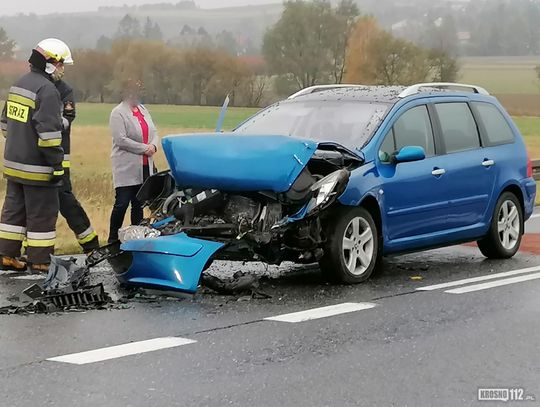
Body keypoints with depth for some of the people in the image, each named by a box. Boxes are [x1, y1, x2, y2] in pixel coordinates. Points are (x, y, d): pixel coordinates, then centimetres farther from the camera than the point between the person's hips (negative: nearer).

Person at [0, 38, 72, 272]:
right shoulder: (47, 90, -17)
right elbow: (49, 131, -22)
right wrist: (57, 164, -18)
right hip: (36, 169, -9)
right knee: (42, 214, -1)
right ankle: (39, 261, 3)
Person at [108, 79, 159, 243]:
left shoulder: (143, 110, 16)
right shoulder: (118, 113, -8)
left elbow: (153, 132, 16)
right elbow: (121, 139, -16)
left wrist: (153, 145, -7)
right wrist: (144, 148, -15)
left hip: (144, 166, 7)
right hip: (127, 167, -7)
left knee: (138, 204, 11)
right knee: (122, 203, -8)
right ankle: (113, 239, 0)